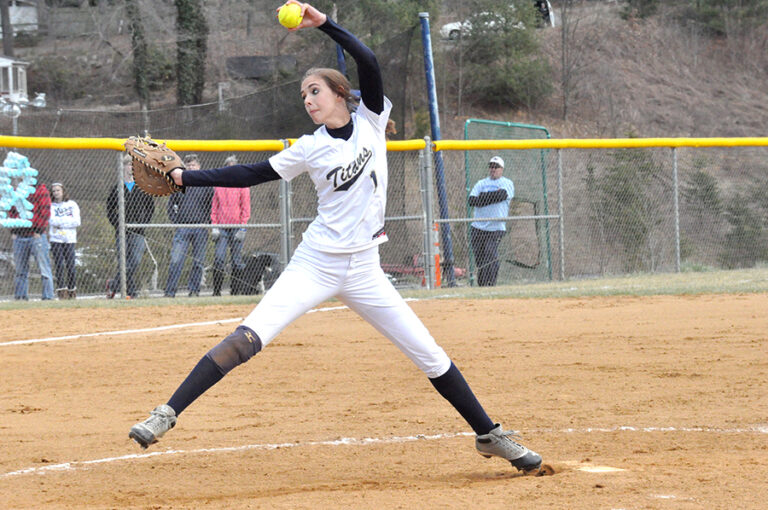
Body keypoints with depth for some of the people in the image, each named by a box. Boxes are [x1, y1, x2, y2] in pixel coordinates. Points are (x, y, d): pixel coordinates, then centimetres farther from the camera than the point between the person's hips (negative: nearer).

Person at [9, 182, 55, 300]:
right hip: (19, 236, 5)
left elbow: (45, 212, -7)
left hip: (36, 236, -5)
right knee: (20, 269, 7)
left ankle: (48, 296, -4)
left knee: (43, 266, -6)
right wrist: (13, 231, 6)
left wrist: (38, 230, -12)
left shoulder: (40, 190, -1)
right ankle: (20, 296, 11)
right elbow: (11, 212, 17)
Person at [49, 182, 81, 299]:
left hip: (70, 240, 1)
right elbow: (52, 221, -8)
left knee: (71, 266, -3)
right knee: (59, 265, -8)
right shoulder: (50, 206, 7)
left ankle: (72, 290, 8)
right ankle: (61, 290, -6)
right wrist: (68, 220, -5)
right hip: (55, 240, -1)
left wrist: (60, 222, -5)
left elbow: (77, 222, -1)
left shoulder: (72, 205, 10)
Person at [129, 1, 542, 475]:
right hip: (316, 265, -1)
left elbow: (369, 63, -12)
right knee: (248, 338, -15)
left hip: (364, 271, 1)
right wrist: (186, 178, -1)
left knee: (429, 354, 1)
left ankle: (490, 435, 15)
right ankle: (167, 414, -16)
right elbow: (253, 175, 4)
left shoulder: (371, 121, 2)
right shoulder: (310, 148, 1)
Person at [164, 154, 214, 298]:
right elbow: (171, 205, 15)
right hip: (183, 226, 0)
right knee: (176, 261, -8)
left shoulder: (206, 185, 5)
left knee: (198, 262, 3)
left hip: (200, 229, 0)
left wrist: (207, 222, 0)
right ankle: (170, 291, -9)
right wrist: (176, 220, 4)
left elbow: (213, 206, 9)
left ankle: (194, 289, 11)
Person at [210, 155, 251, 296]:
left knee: (237, 261, -2)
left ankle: (235, 291, 4)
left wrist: (242, 228, -7)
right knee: (218, 259, -8)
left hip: (236, 227, -2)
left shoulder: (242, 185, 4)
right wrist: (214, 226, 2)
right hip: (222, 228, 2)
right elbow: (214, 207, 13)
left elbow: (246, 208, 1)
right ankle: (216, 291, -5)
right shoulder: (218, 186, 12)